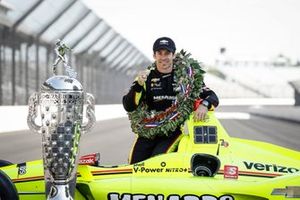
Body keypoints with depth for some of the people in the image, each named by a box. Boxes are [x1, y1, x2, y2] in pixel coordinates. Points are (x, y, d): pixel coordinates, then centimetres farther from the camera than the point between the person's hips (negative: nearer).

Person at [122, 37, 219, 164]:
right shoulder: (146, 77, 8)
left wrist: (204, 105, -21)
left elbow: (212, 96, 3)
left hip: (174, 131, -2)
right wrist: (138, 85, -17)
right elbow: (129, 107, 0)